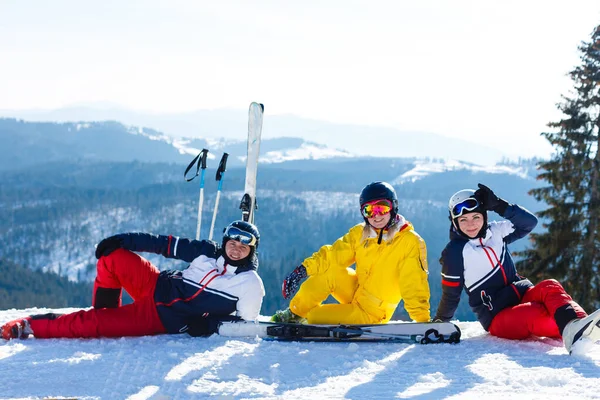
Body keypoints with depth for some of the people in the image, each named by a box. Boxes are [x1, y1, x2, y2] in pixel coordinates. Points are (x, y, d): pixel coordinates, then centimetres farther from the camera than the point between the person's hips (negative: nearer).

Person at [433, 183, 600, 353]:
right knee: (538, 313, -36)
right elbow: (450, 295, 6)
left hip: (523, 295, 5)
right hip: (497, 317, -5)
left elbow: (529, 223, 1)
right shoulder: (454, 253, -4)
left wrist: (499, 206, -7)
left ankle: (578, 324, -59)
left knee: (550, 287, -29)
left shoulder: (495, 232, 10)